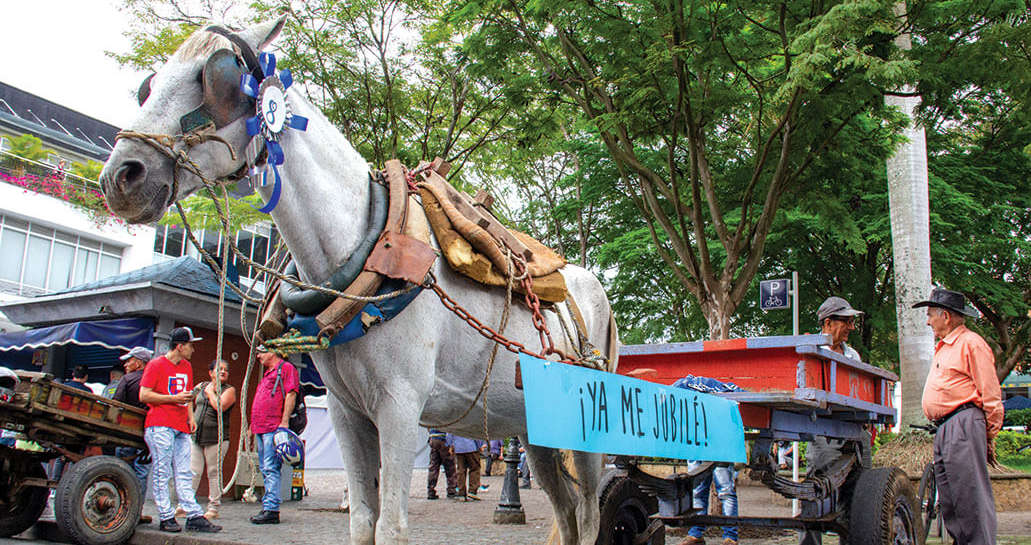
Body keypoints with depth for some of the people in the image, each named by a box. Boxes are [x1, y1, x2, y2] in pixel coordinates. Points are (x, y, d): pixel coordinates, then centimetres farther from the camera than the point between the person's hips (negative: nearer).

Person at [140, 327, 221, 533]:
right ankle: (166, 518, 0)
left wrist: (190, 416, 13)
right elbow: (144, 395, -8)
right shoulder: (156, 365, -3)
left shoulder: (187, 367, 19)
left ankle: (194, 516, 2)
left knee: (184, 474, 5)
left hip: (181, 428, 7)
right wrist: (174, 398, -13)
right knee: (162, 473, -4)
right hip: (160, 426, -7)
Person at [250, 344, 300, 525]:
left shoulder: (286, 368, -2)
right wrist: (254, 428, 25)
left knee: (271, 469, -13)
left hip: (274, 428, -10)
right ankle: (267, 507, 14)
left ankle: (271, 510, -14)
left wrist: (284, 423, -20)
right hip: (261, 429, 10)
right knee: (266, 470, 10)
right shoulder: (267, 373, 26)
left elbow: (291, 395, -13)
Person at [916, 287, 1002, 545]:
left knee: (970, 497, -11)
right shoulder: (943, 348, 26)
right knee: (948, 502, 9)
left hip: (964, 425, -10)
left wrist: (990, 436, -8)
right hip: (943, 429, 10)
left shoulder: (971, 343, -4)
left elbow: (991, 396, -7)